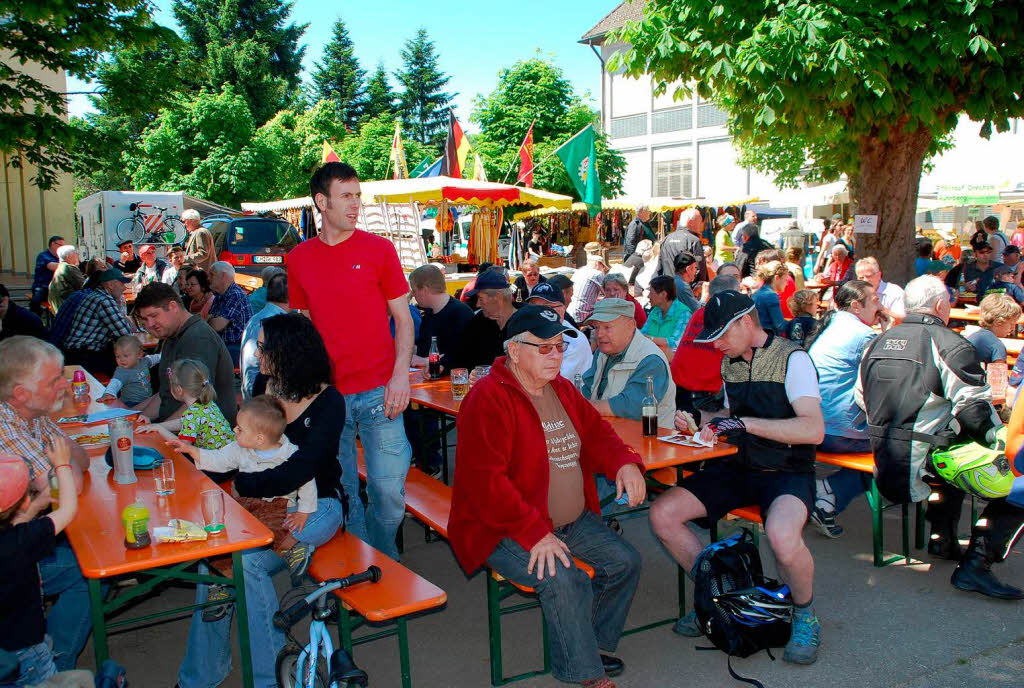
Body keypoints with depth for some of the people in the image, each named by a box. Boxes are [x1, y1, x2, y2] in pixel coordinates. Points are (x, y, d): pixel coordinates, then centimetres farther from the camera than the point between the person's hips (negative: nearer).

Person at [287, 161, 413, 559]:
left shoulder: (378, 249, 1)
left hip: (378, 392, -2)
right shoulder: (299, 258, 8)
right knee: (339, 494, 8)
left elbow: (403, 318, 3)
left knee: (388, 490, 0)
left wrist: (401, 374, -10)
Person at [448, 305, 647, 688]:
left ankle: (591, 643, 20)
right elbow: (484, 481, -25)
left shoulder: (562, 390, 10)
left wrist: (624, 463, -5)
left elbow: (595, 433, 19)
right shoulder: (489, 398, -19)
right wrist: (535, 533, -28)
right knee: (565, 581, -28)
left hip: (572, 520, 9)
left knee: (625, 562, -1)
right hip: (506, 530, -8)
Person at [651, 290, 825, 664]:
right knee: (662, 514, -11)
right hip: (738, 467, 7)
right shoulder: (729, 363, 11)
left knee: (781, 534, -38)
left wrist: (744, 423, -26)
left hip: (787, 472, -7)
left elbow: (813, 430, -23)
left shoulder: (792, 359, -11)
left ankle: (805, 614, -5)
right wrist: (699, 424, 7)